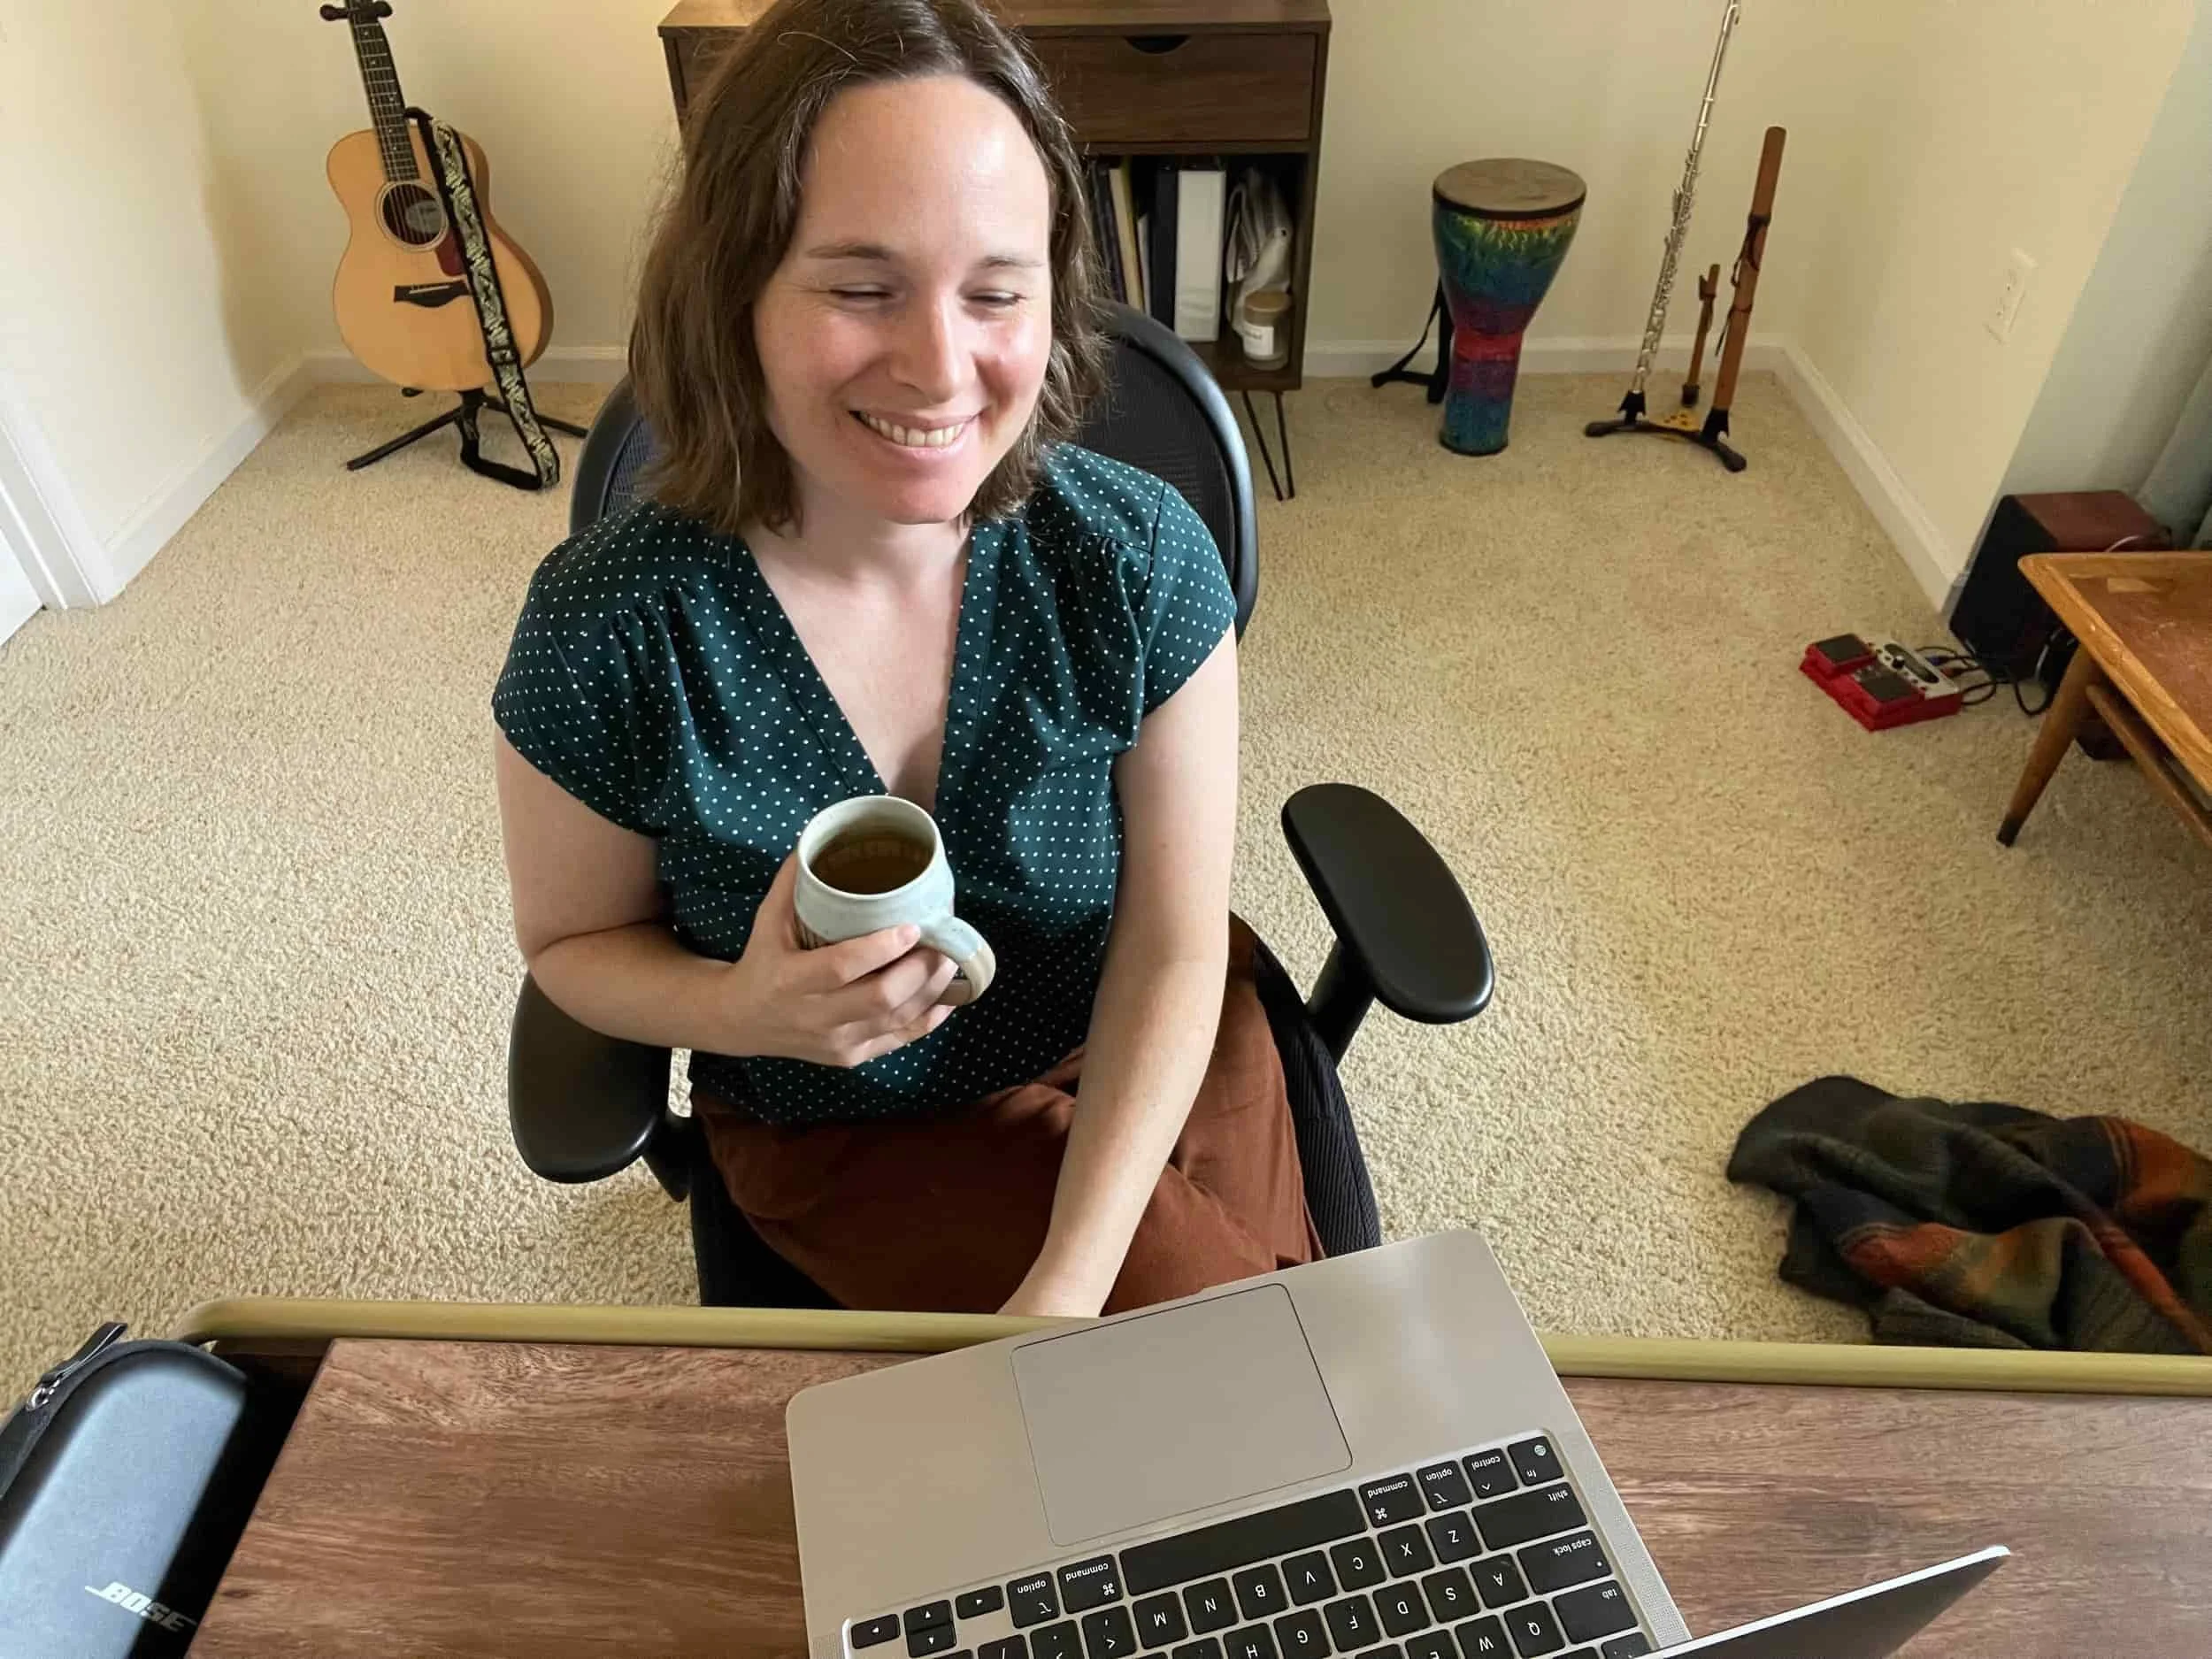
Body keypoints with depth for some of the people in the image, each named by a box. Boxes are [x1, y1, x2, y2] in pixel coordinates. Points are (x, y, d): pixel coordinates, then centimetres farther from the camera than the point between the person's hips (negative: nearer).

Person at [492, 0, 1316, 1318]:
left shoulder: (1143, 556, -19)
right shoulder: (608, 629, -22)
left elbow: (1172, 941, -13)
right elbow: (572, 940, -4)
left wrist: (1071, 1286, -20)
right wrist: (743, 1012, -26)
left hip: (1146, 1063, 2)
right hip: (845, 1131, -1)